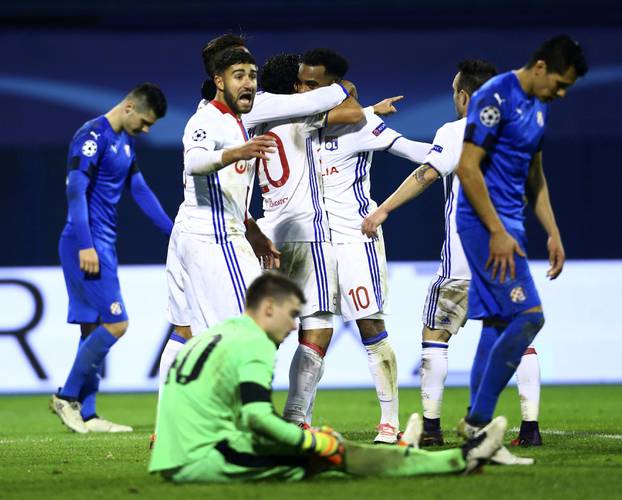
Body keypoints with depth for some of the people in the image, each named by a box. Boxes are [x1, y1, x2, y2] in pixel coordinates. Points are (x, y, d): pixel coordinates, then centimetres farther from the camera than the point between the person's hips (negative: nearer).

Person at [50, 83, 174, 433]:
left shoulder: (125, 142, 16)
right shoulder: (93, 136, -13)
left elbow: (140, 190, 24)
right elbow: (76, 190, -18)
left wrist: (172, 231, 23)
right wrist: (85, 245, -23)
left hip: (104, 246, 10)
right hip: (87, 244, -10)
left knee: (95, 329, 8)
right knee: (115, 323, -13)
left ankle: (86, 414, 9)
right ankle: (67, 397, -3)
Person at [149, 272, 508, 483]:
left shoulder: (212, 338, 19)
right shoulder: (254, 346, -8)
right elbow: (258, 418, -21)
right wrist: (315, 441, -7)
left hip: (175, 464, 9)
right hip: (204, 462, -9)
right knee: (330, 454, -4)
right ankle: (461, 460, 0)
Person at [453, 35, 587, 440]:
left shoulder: (539, 107, 15)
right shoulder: (496, 98, -14)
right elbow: (468, 168, -18)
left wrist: (553, 234, 19)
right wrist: (498, 233, -19)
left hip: (509, 224, 9)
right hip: (486, 224, -9)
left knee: (498, 323, 8)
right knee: (528, 316, -15)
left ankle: (477, 423, 12)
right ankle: (478, 420, -12)